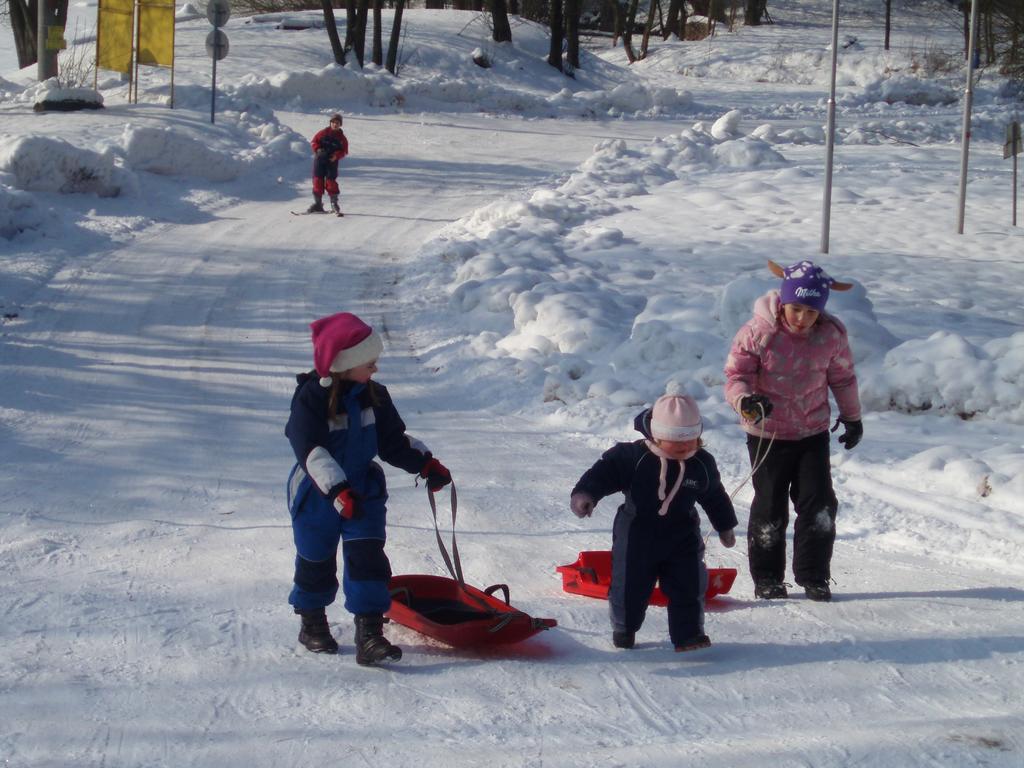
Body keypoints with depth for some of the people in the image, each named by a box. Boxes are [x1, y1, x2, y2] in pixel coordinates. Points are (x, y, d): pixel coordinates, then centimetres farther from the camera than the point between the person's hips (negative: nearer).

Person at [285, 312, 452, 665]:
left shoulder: (374, 396, 0)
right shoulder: (310, 398, -19)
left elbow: (394, 441, 10)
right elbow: (311, 450, -27)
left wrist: (426, 463, -4)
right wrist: (338, 491, -38)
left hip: (363, 489, 4)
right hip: (317, 492, -4)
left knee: (368, 557, -10)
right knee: (316, 559, 12)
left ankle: (369, 634, -12)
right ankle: (312, 623, 35)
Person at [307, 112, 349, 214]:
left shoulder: (341, 138, 3)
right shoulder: (323, 133, 3)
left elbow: (344, 151, 3)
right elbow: (314, 141, 7)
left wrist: (336, 156, -15)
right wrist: (318, 150, -11)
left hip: (332, 161, -1)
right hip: (319, 160, 1)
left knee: (331, 181, -9)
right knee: (318, 180, 1)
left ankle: (334, 203, 3)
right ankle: (317, 203, 9)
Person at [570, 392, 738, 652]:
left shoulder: (702, 463, -4)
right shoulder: (633, 456, -18)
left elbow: (714, 496, 12)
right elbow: (605, 472, -19)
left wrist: (725, 527, 22)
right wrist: (584, 494, -36)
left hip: (682, 536, 2)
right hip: (637, 535, -2)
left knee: (688, 586, -4)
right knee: (629, 584, 7)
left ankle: (688, 634, 8)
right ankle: (624, 628, 31)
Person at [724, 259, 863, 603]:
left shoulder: (831, 335, -6)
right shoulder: (757, 333, -16)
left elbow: (842, 377, 10)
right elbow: (736, 375, -13)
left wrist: (852, 417, 21)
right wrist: (746, 400, -35)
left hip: (813, 433, 2)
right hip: (767, 434, -2)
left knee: (819, 505, -1)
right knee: (770, 509, 5)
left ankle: (814, 577, 12)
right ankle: (767, 578, 19)